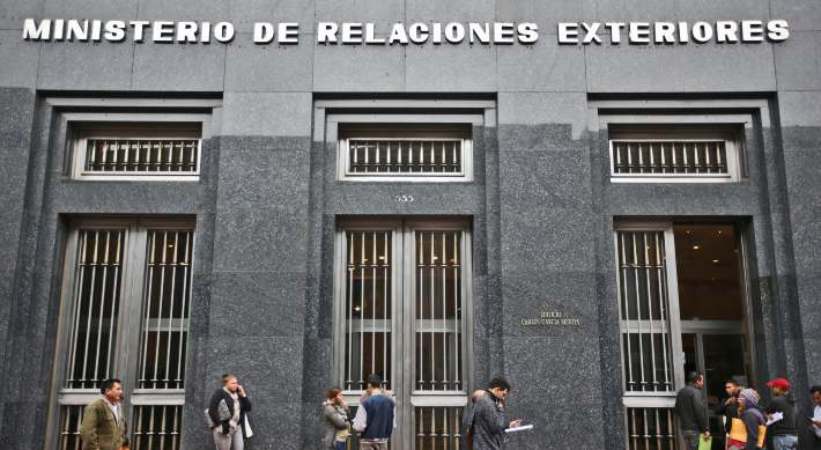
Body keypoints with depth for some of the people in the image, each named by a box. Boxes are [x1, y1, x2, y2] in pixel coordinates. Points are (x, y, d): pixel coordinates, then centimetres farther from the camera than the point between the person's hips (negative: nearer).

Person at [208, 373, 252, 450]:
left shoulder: (238, 394, 9)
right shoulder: (220, 393, -9)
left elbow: (248, 408, 8)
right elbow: (212, 410, -15)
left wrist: (243, 395, -3)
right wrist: (219, 425, -17)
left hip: (237, 427, 6)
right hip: (224, 428, -6)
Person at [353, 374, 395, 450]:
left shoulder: (365, 403, -13)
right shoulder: (391, 402, 2)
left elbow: (359, 426, -13)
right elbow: (393, 424, 7)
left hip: (368, 442, -4)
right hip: (383, 442, 4)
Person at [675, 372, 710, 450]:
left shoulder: (681, 392, 13)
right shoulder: (696, 392, -15)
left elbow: (677, 410, 18)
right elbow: (700, 412, -19)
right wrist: (705, 429, -14)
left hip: (684, 428, 8)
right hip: (695, 429, -8)